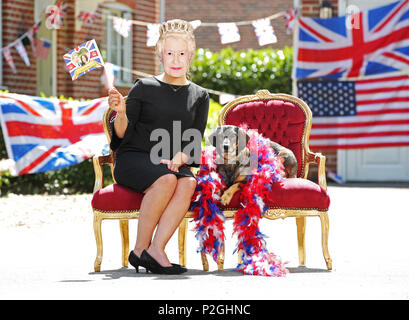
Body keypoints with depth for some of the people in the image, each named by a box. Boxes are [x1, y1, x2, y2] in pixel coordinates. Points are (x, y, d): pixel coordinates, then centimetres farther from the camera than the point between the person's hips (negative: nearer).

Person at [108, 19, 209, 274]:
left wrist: (179, 158, -10)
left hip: (173, 163, 3)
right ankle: (141, 248, -24)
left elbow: (195, 141, 10)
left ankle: (155, 249, -36)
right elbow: (123, 134, 2)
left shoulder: (199, 96, 14)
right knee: (166, 179, -35)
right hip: (133, 158, -3)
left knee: (188, 183, -32)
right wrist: (121, 112, -20)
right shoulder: (144, 87, 5)